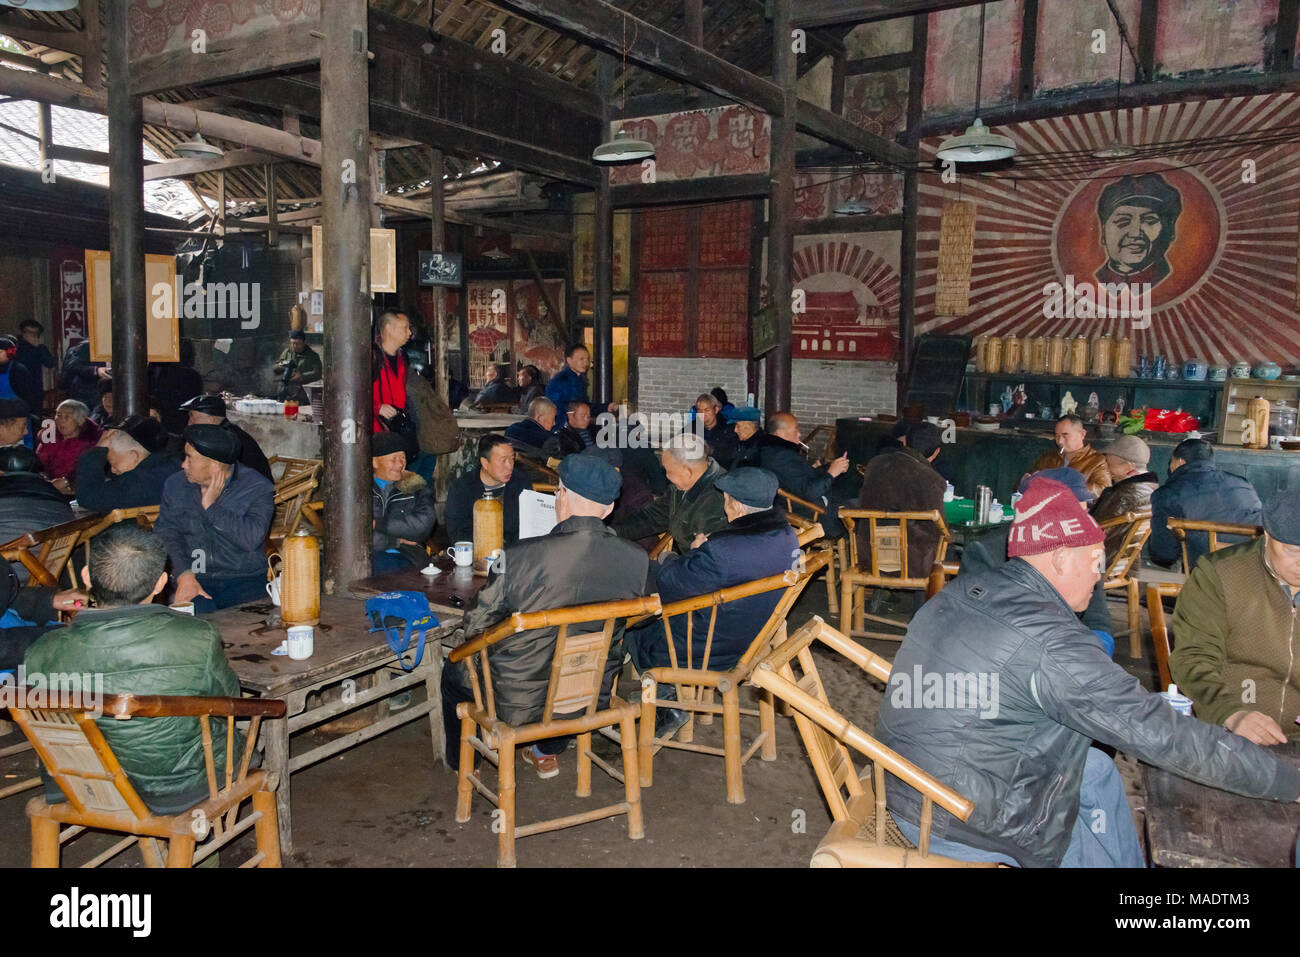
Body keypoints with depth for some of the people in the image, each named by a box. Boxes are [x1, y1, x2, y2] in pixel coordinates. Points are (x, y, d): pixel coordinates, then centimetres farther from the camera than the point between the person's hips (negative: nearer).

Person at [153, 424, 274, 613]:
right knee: (197, 610, -29)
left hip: (245, 581, -2)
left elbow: (251, 539, -17)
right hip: (192, 578, 2)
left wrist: (211, 506, -12)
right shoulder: (175, 485, 11)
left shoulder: (258, 487, -4)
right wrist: (184, 574, -14)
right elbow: (166, 533, 3)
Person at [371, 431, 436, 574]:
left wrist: (378, 524, -9)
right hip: (367, 558, 0)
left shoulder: (416, 487, 13)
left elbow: (424, 523, -6)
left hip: (406, 558, 0)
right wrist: (397, 541, -6)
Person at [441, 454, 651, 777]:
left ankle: (464, 765, 47)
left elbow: (475, 627, -12)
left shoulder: (519, 556, -25)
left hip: (519, 702, -3)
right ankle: (547, 752, 50)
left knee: (454, 671, 28)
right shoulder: (637, 560, -16)